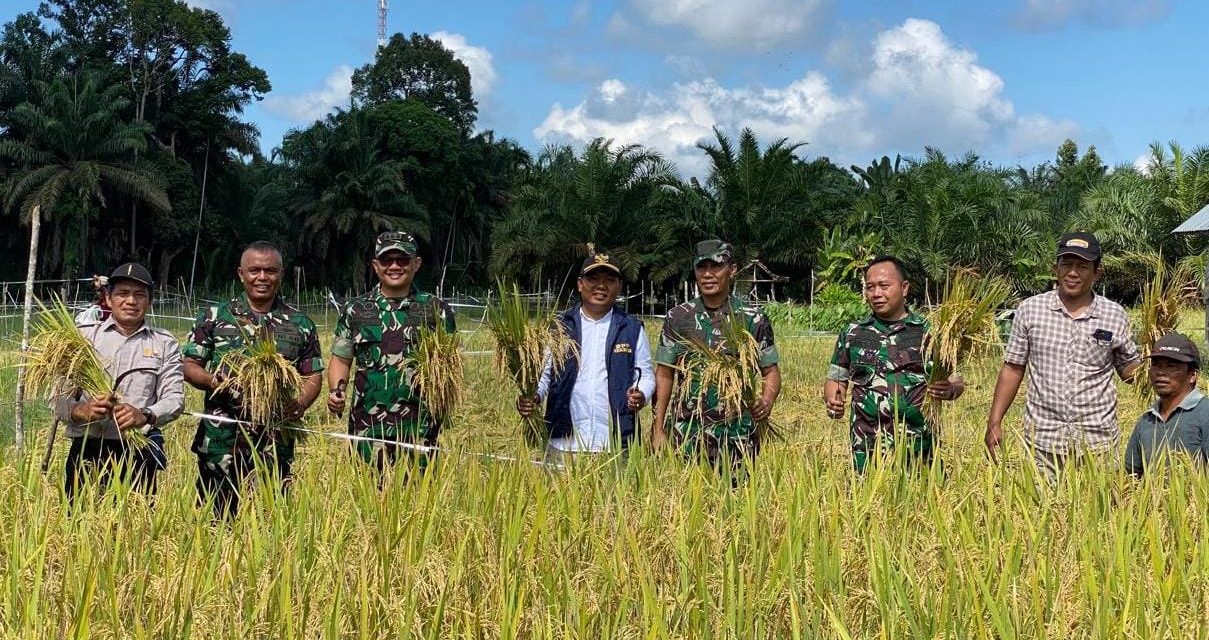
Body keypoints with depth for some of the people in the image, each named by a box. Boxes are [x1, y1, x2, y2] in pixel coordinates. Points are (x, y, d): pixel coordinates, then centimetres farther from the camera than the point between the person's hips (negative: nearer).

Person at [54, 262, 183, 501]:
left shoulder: (164, 344, 12)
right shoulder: (83, 335, 10)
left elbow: (174, 398, 1)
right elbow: (61, 397, 4)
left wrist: (145, 416, -20)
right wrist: (81, 411, -19)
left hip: (139, 451, 1)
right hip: (87, 448, 0)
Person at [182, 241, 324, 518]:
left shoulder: (300, 325, 9)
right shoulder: (214, 317, 6)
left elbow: (313, 376, 9)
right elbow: (189, 366, 6)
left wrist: (300, 404, -12)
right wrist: (211, 380, -16)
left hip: (276, 442, 1)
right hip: (221, 440, -1)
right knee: (217, 519, 3)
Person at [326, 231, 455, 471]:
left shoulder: (436, 310, 6)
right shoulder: (355, 310, 9)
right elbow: (341, 359, 13)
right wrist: (335, 391, -6)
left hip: (419, 427, -1)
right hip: (367, 427, 1)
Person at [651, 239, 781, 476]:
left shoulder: (753, 319, 2)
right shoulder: (677, 318, 4)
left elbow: (771, 370, 6)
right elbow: (664, 375, 6)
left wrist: (767, 399, -16)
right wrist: (658, 429, 0)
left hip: (738, 436, 0)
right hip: (688, 434, 1)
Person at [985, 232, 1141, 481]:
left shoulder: (1114, 315, 3)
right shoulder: (1030, 309, 2)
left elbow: (1128, 369, 14)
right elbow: (1013, 368, 6)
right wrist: (994, 422, 2)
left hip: (1097, 440, 0)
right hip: (1043, 438, 0)